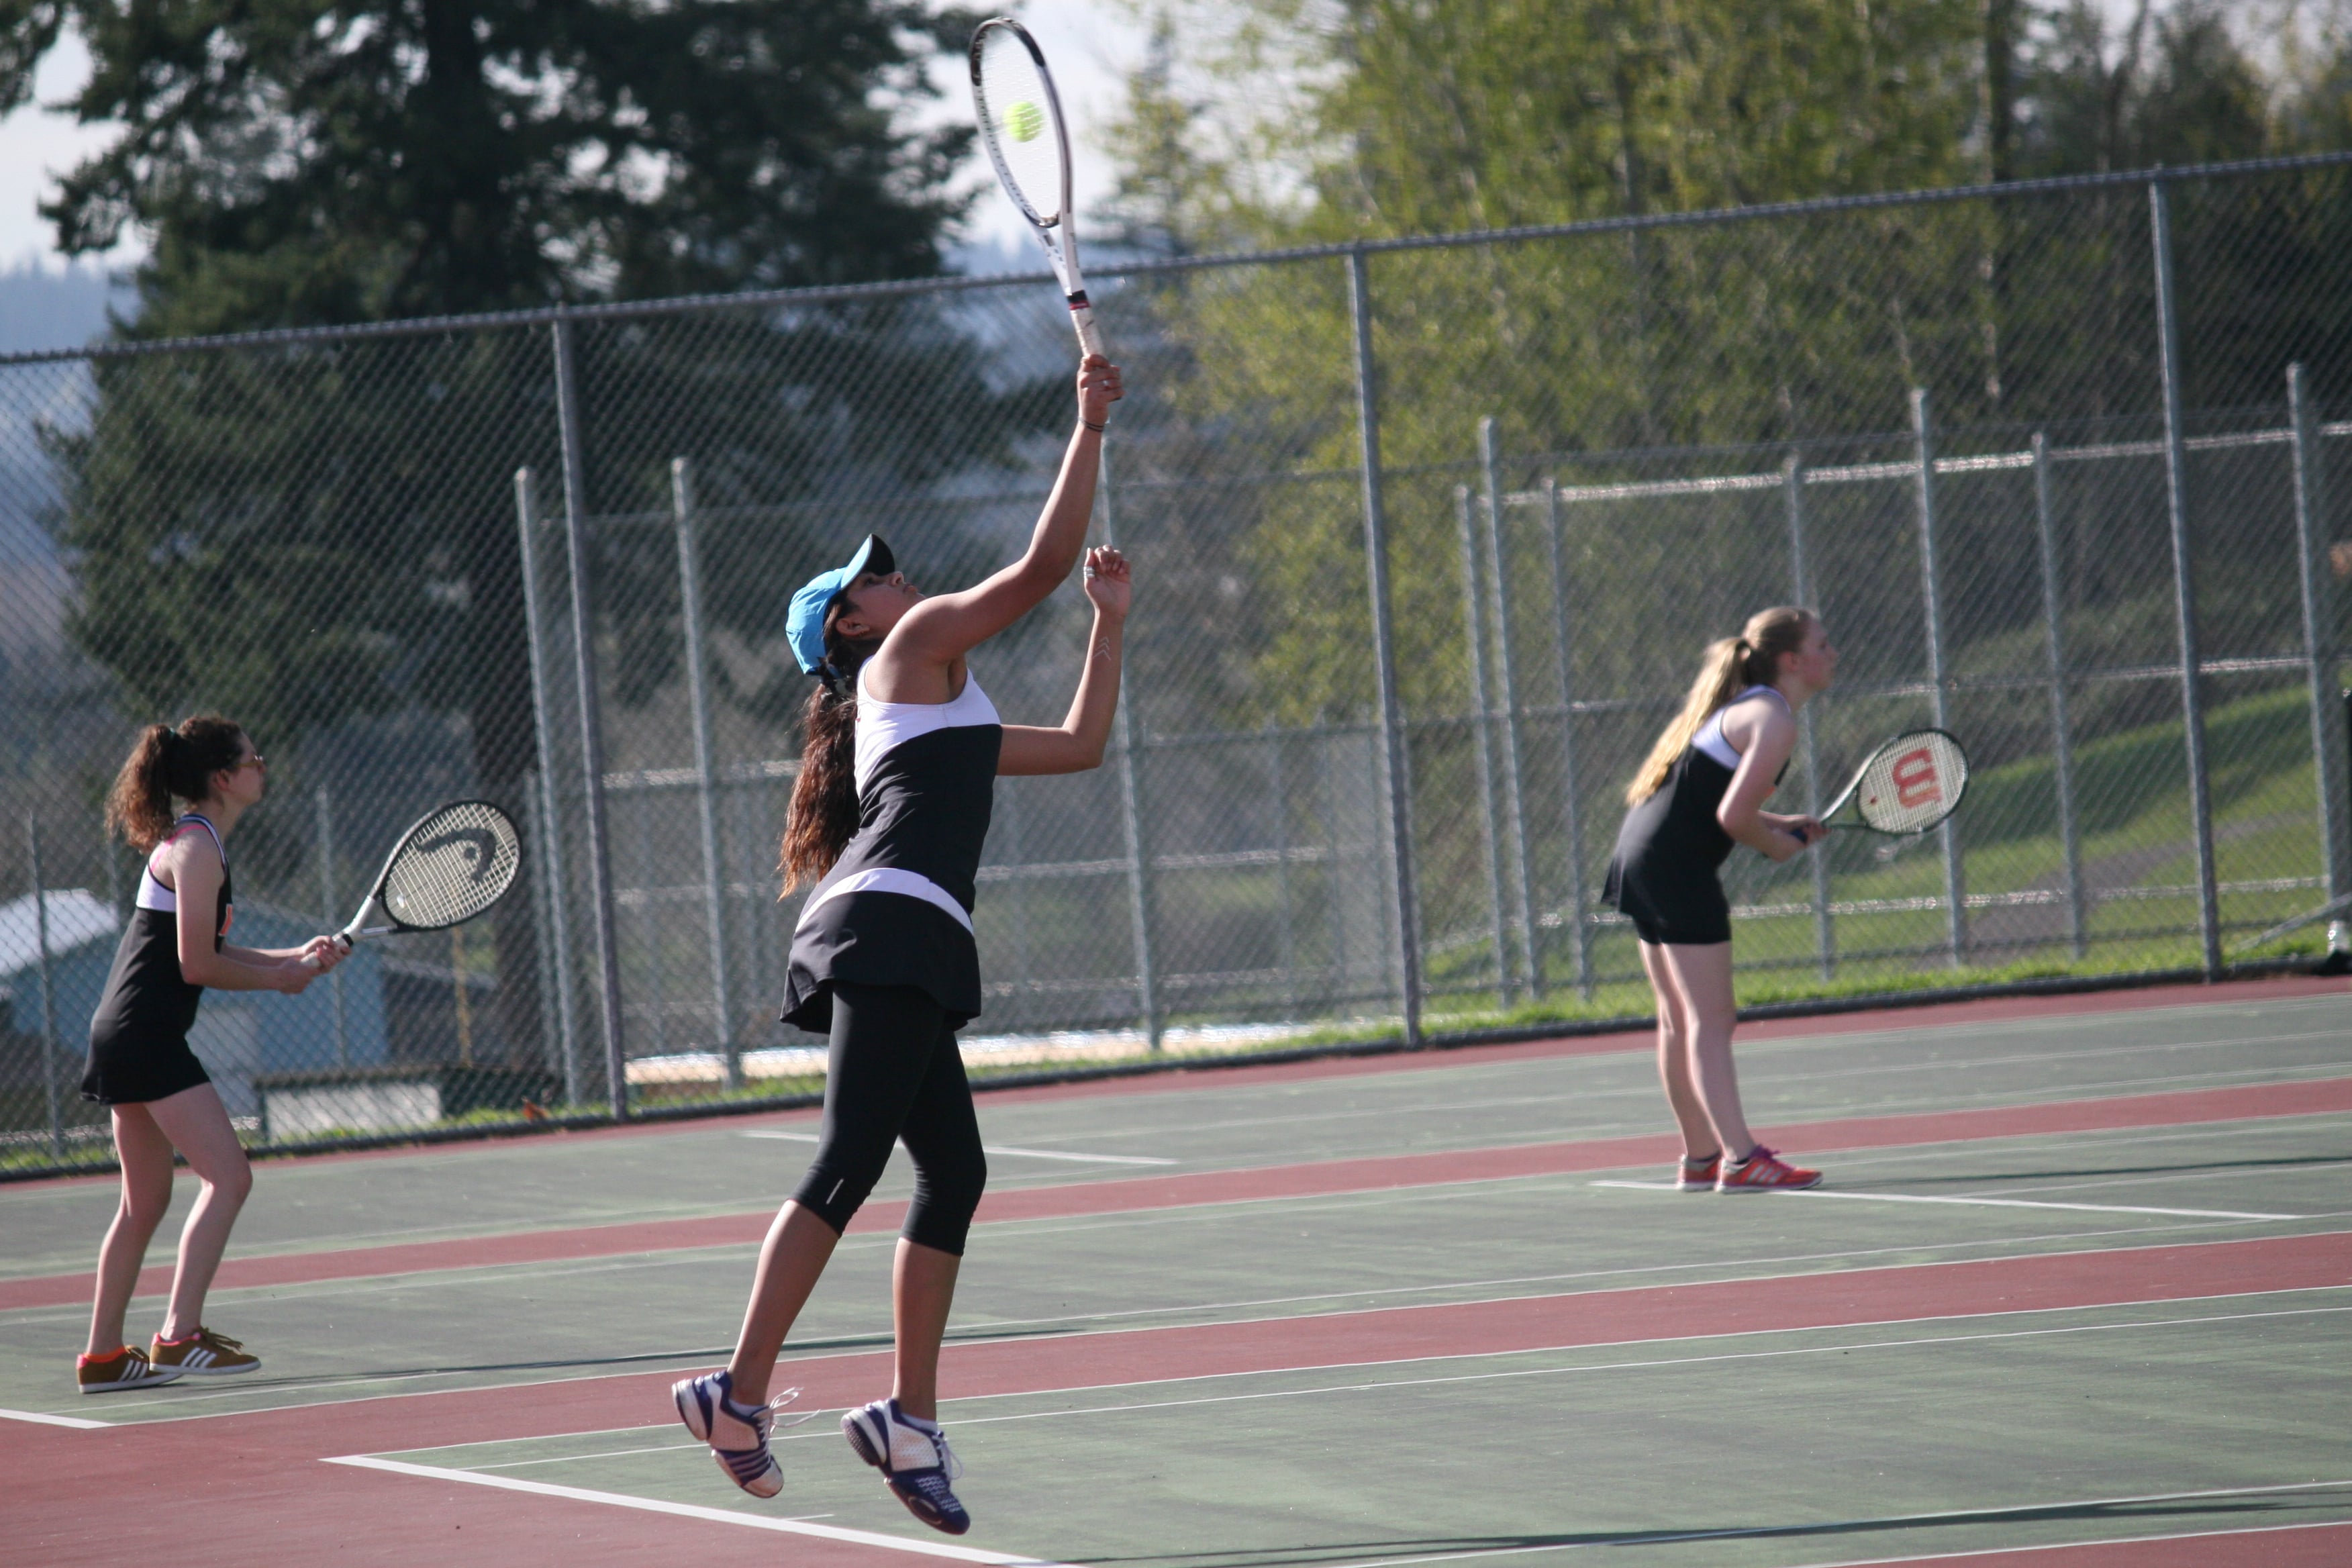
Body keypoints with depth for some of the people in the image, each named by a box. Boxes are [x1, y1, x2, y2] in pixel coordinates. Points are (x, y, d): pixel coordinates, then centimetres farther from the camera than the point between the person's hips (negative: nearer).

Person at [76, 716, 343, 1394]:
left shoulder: (188, 842, 18)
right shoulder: (197, 848, -13)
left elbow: (202, 951, 22)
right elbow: (197, 965, -17)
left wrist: (294, 956, 13)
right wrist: (277, 978, -3)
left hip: (122, 1034, 11)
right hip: (147, 1035, -11)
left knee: (146, 1199, 15)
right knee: (227, 1178, -13)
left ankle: (104, 1354, 17)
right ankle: (179, 1337, -18)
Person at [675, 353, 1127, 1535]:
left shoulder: (940, 709, 34)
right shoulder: (917, 646, 8)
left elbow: (1079, 745, 41)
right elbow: (1043, 561, -1)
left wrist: (1110, 622, 39)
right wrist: (1089, 426, 7)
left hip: (899, 963, 10)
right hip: (890, 934, -10)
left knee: (953, 1174, 6)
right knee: (847, 1166, -17)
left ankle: (910, 1418, 3)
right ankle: (741, 1391, -24)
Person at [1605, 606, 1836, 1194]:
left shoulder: (1740, 706, 17)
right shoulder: (1773, 721, -13)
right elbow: (1733, 816, -21)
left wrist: (1784, 826, 11)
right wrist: (1778, 844, -2)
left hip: (1641, 856, 10)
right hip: (1678, 869, -10)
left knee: (1679, 1019, 14)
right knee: (1711, 1019, -11)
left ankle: (1700, 1158, 20)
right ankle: (1741, 1159, -14)